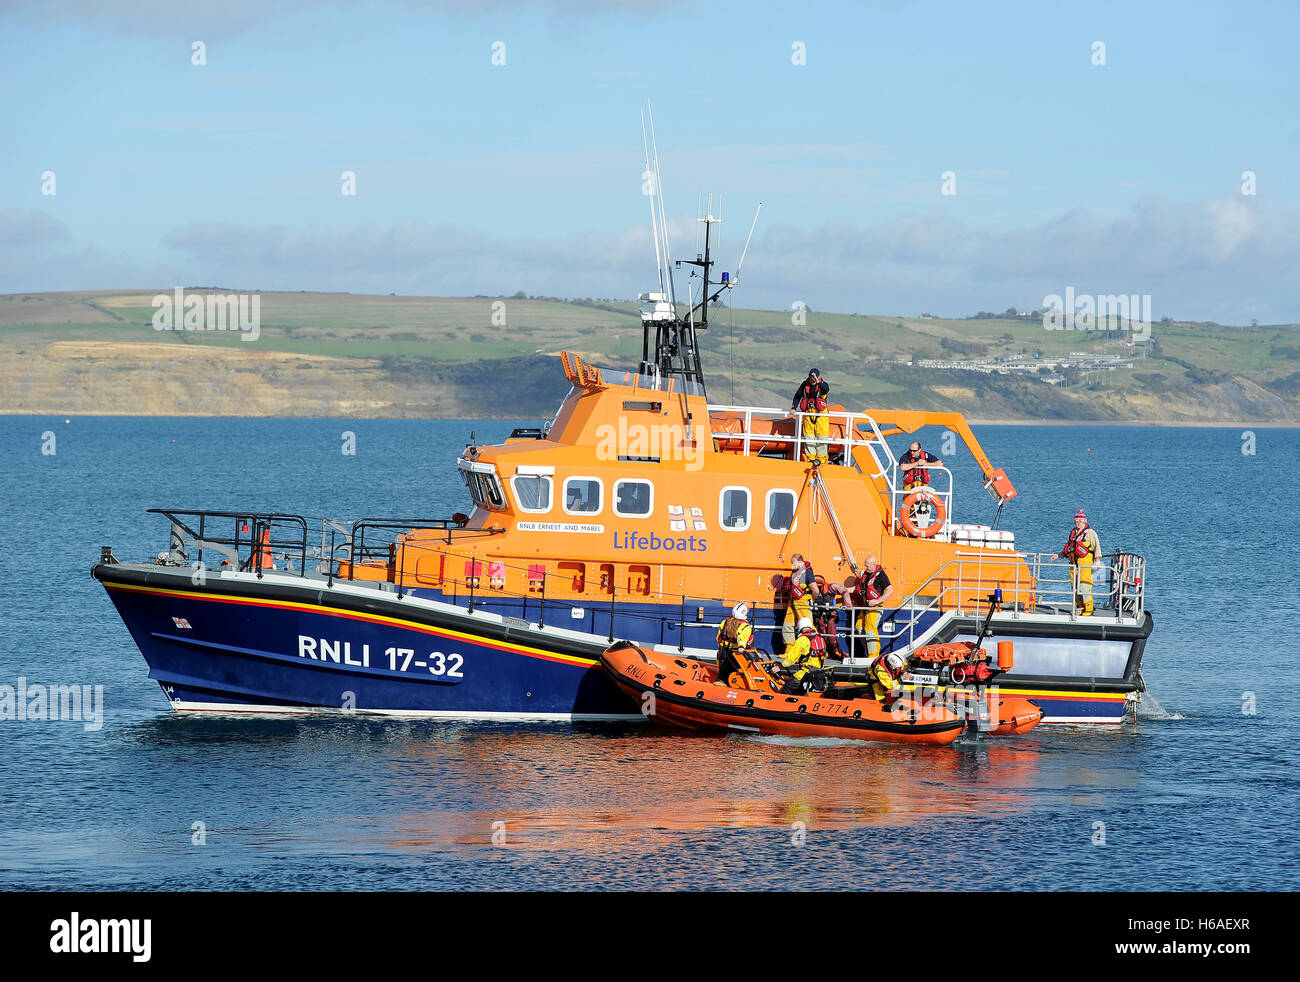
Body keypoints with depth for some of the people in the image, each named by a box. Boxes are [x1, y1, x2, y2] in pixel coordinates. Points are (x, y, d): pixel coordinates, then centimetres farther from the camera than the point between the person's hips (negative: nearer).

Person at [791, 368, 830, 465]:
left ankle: (821, 458, 7)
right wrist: (793, 408, 5)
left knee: (821, 436, -3)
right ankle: (811, 457, 10)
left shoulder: (822, 385, -7)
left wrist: (818, 382, -47)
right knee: (809, 436, 3)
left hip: (821, 414, -3)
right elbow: (797, 396, 14)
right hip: (808, 413, 3)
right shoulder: (804, 385, 4)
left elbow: (826, 390, -31)